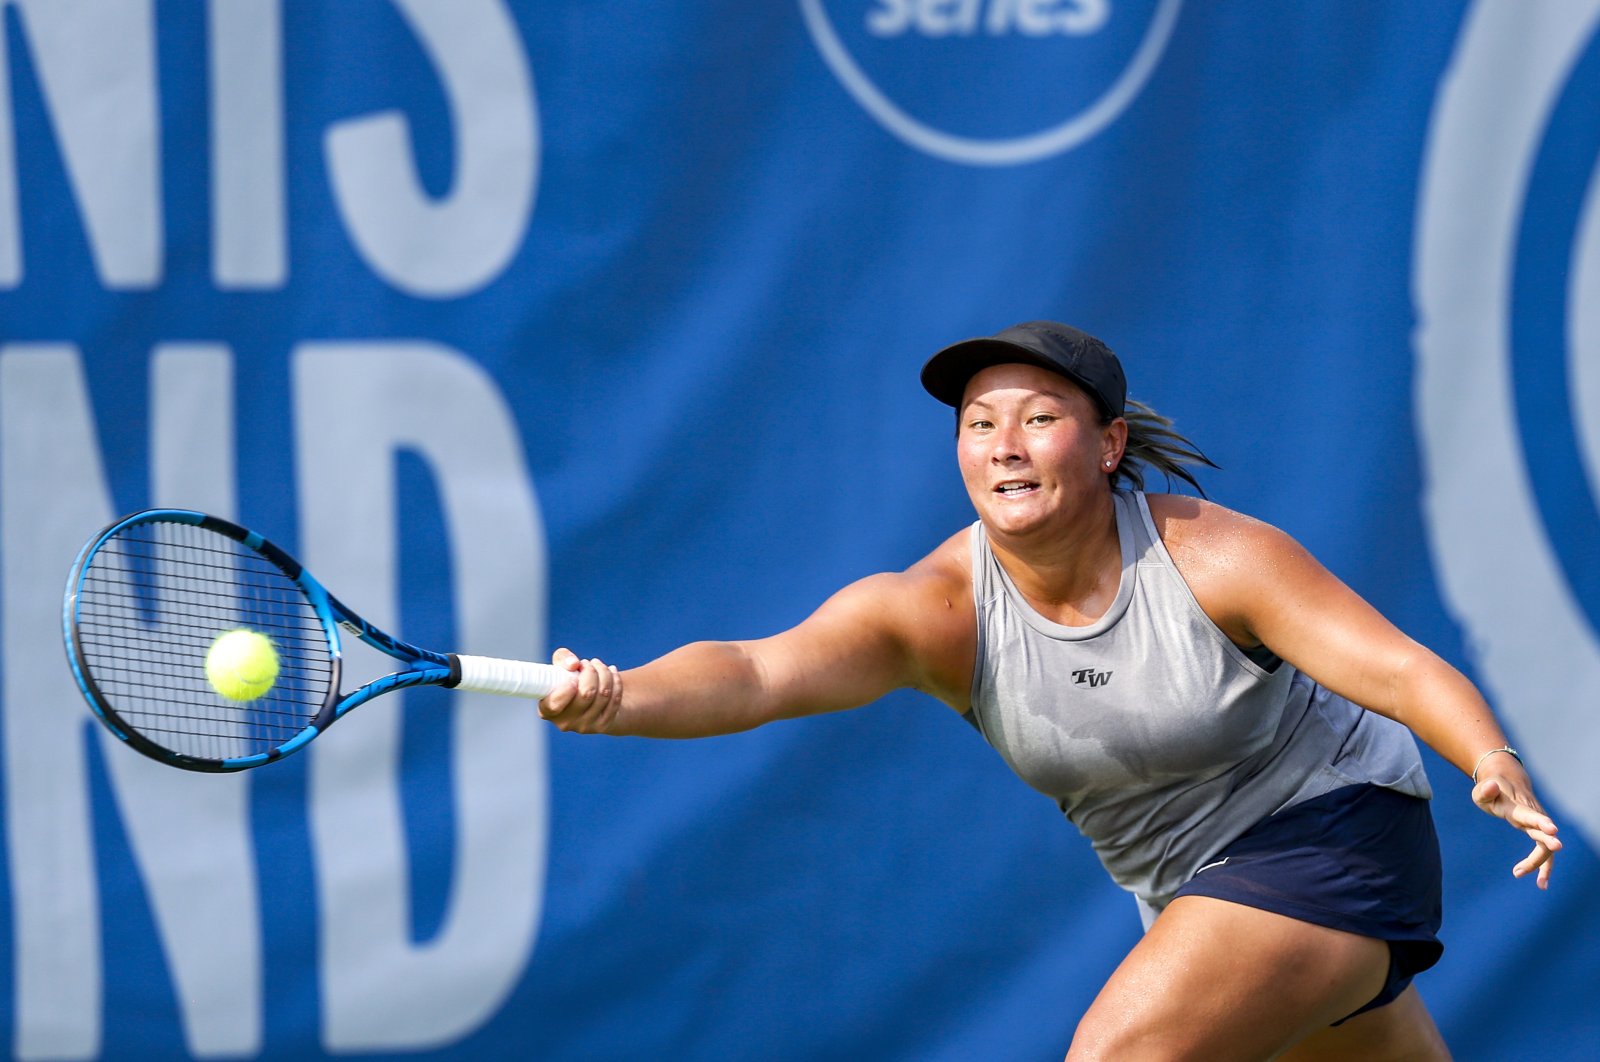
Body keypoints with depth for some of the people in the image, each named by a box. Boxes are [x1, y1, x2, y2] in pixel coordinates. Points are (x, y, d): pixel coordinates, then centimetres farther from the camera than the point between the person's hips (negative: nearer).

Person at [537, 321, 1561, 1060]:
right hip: (1195, 885, 5)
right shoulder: (932, 607, -18)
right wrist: (620, 697, -55)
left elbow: (1402, 667, -26)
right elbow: (760, 670, -34)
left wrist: (1497, 767, -47)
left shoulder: (1216, 557, -23)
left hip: (1332, 829, -5)